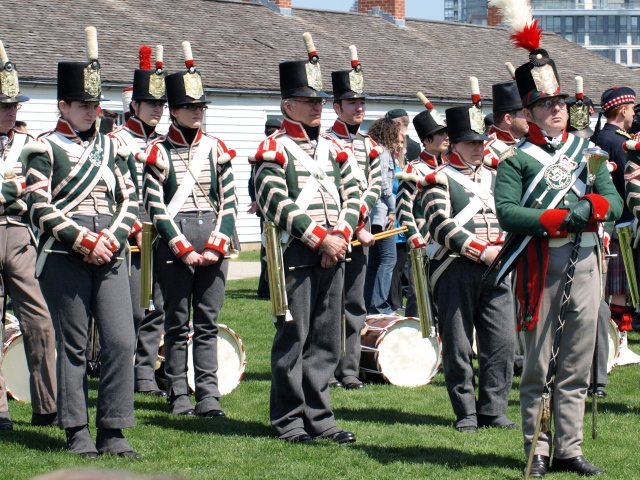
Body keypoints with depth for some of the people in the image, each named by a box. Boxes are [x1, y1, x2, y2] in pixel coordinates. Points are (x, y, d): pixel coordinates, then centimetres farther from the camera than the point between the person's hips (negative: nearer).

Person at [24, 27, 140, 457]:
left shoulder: (111, 147, 15)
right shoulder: (46, 149, 0)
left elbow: (130, 201, 12)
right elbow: (40, 208, -8)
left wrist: (112, 238, -6)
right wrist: (84, 241, -14)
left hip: (110, 258, 4)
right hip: (64, 260, -4)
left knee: (122, 341, -5)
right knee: (73, 346, 1)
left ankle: (113, 431, 3)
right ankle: (78, 433, 10)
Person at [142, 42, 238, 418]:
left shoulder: (216, 149, 10)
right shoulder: (159, 152, 0)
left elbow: (229, 202, 6)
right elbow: (156, 207, -5)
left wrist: (216, 246, -6)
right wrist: (184, 249, -11)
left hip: (213, 243, 3)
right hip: (174, 244, -3)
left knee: (209, 322, 3)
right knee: (178, 323, 3)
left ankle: (208, 395, 5)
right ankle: (178, 396, 8)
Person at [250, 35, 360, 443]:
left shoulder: (333, 148, 16)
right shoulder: (273, 150, -3)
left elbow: (352, 195, 11)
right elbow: (277, 204, -14)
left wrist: (341, 236, -6)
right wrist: (320, 239, -16)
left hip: (333, 256, 6)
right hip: (296, 256, -6)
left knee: (327, 340, 7)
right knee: (293, 339, -2)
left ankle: (319, 417, 14)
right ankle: (289, 420, 5)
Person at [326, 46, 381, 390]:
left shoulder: (370, 146, 15)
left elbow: (374, 188, 10)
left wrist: (361, 217, -7)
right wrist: (355, 226, -15)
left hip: (360, 232, 6)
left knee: (355, 304, 7)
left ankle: (349, 371, 11)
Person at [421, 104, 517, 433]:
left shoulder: (494, 177, 19)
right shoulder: (440, 179, 0)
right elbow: (440, 226, -12)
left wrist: (503, 248, -3)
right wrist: (482, 252, -17)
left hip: (495, 270, 5)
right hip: (455, 270, -5)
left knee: (503, 341, -1)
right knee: (458, 346, 0)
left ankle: (493, 410, 8)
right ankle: (466, 412, 9)